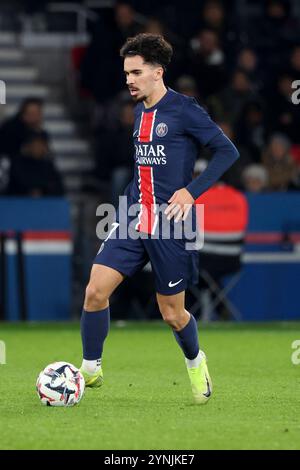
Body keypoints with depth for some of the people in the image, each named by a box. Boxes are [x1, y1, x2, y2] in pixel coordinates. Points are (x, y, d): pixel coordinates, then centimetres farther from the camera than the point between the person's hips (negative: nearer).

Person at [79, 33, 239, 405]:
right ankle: (90, 370, 2)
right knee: (95, 291, -11)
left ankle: (195, 362, 34)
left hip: (170, 225, -6)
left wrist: (191, 191, -19)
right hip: (133, 220, 6)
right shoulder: (138, 111, 11)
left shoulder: (183, 110, -10)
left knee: (172, 314, 4)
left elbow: (227, 151, -11)